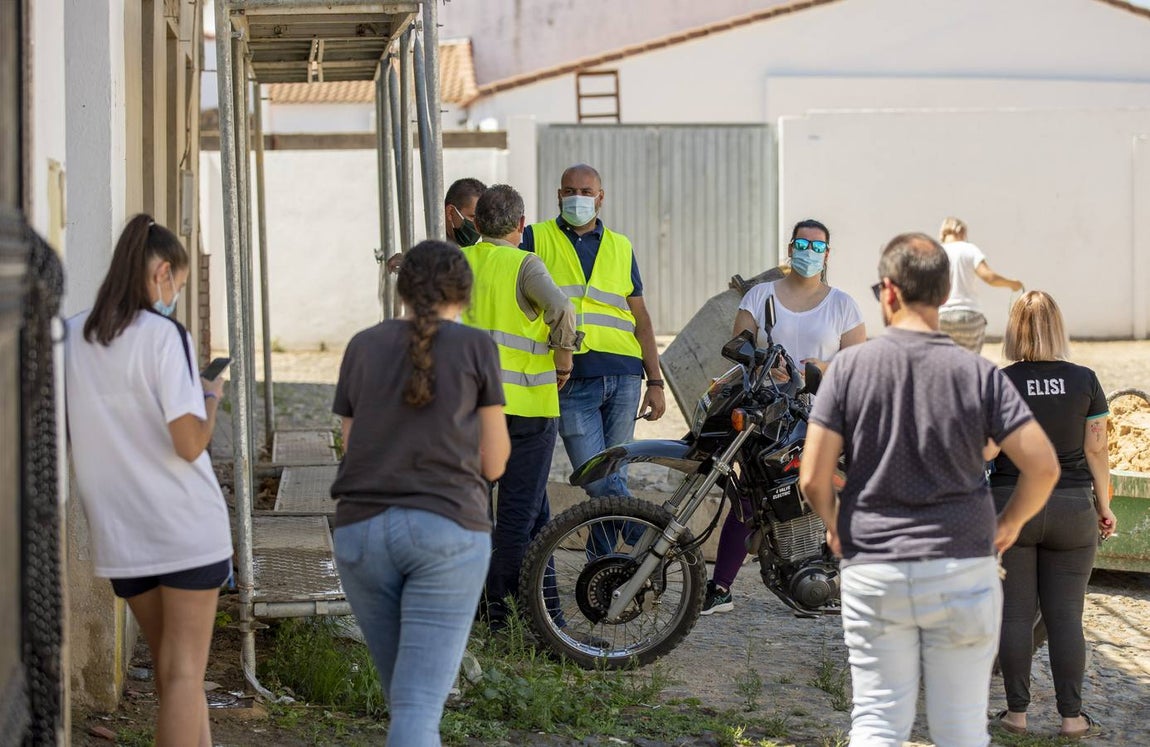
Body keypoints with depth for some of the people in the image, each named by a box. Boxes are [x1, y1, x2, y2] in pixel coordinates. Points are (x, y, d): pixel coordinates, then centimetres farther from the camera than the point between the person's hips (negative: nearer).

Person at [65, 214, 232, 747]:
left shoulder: (70, 339, 2)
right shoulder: (163, 335, -13)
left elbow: (66, 439, 9)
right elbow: (190, 444, -17)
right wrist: (211, 395, 2)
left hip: (120, 536, 5)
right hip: (188, 530, -5)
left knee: (172, 669, 17)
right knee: (183, 673, 2)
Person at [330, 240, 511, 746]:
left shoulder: (362, 347, 12)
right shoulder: (476, 348, 3)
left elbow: (353, 448, 15)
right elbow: (493, 462, 7)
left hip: (362, 530, 4)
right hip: (446, 529, -3)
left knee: (406, 695, 20)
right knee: (420, 703, -8)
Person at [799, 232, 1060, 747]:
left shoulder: (850, 367, -4)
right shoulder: (979, 374, -4)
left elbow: (813, 478, -7)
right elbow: (1043, 466, -8)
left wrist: (835, 525, 14)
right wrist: (1010, 523, 11)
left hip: (872, 570, 0)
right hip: (963, 570, 0)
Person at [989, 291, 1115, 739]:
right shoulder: (1084, 381, -3)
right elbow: (1096, 450, 0)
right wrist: (1103, 505, 10)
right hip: (1071, 509, 1)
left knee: (1015, 613, 5)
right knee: (1066, 615, 5)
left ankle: (1017, 710, 9)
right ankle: (1071, 715, 7)